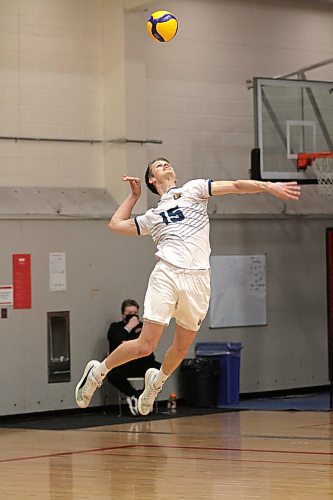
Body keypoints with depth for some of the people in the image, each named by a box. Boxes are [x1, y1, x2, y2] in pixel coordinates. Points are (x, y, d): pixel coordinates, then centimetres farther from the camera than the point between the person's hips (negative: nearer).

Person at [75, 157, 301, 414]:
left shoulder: (193, 190, 17)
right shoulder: (152, 216, 23)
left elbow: (235, 186, 6)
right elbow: (116, 224, 31)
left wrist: (269, 186, -7)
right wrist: (135, 195, 34)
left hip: (198, 280, 0)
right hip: (167, 275, 0)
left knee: (181, 348, 9)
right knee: (145, 346, -10)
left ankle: (157, 381, 37)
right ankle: (98, 371, 10)